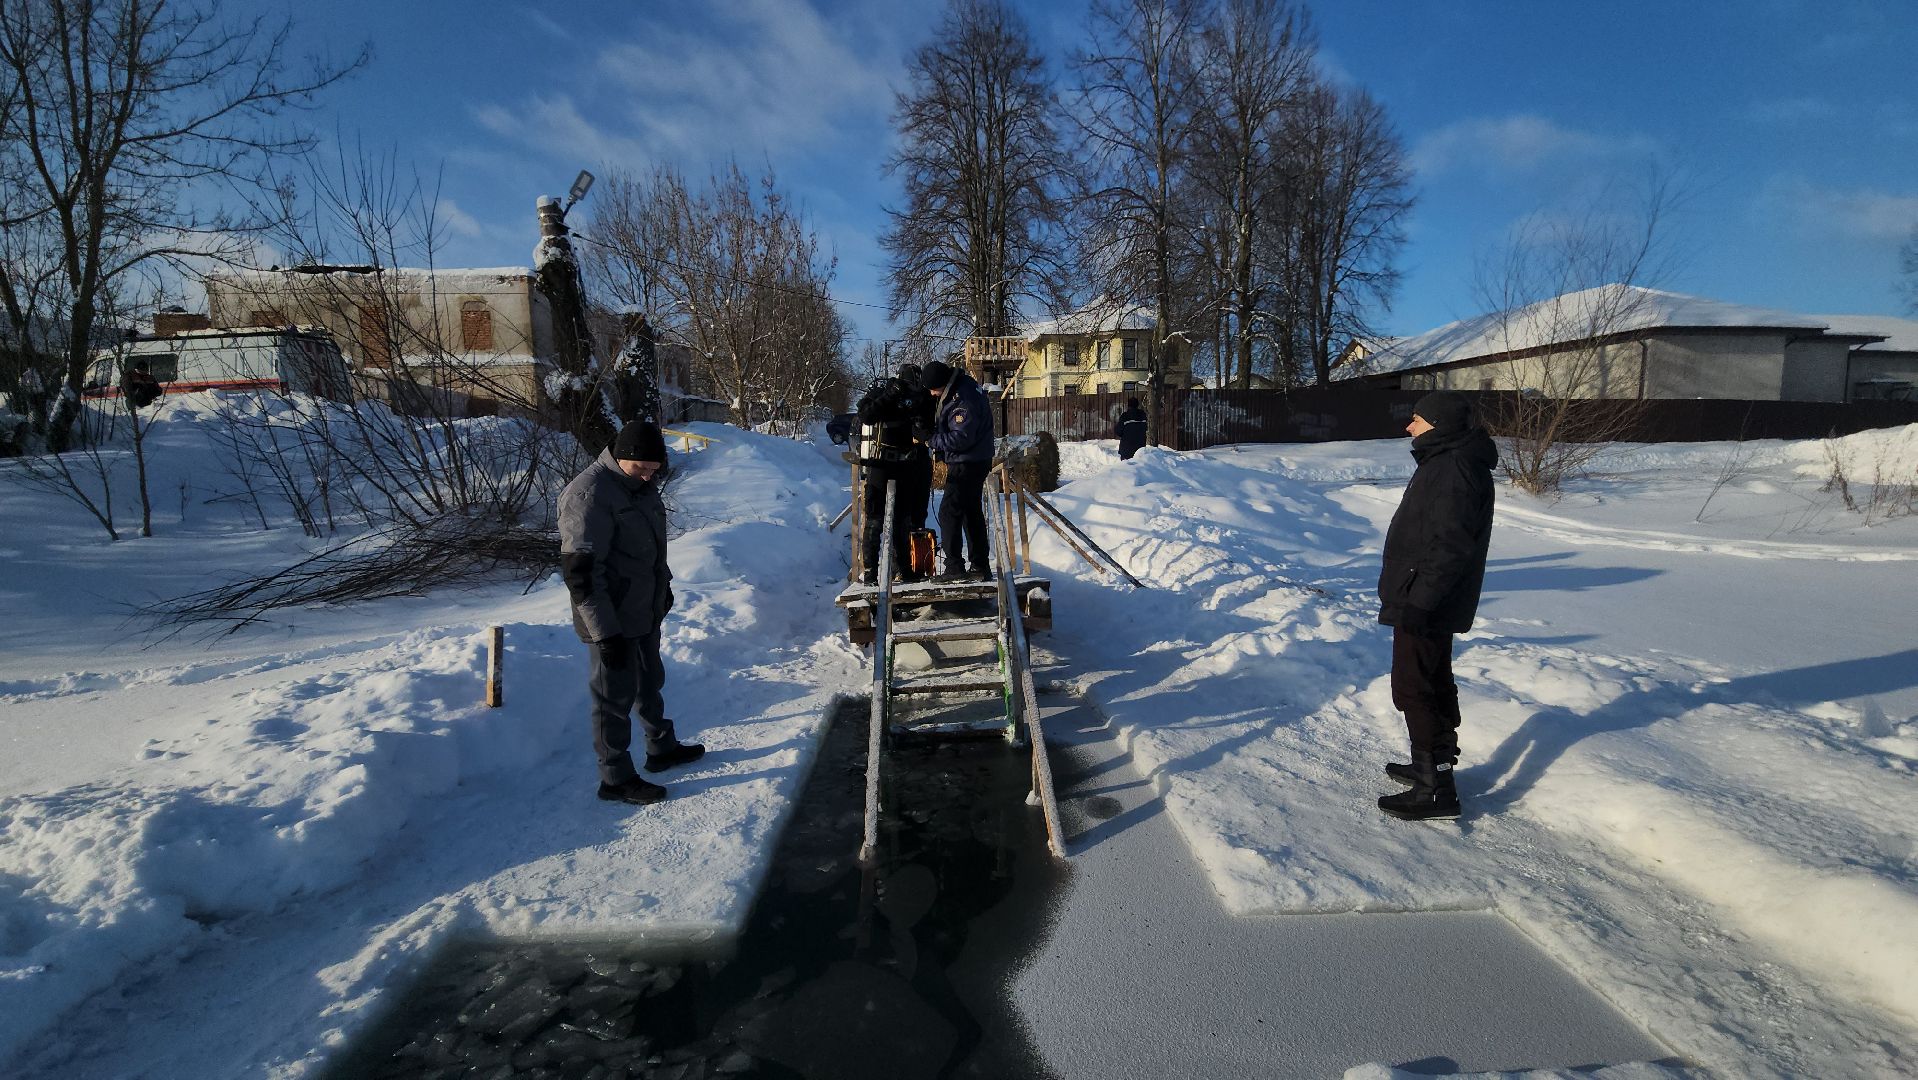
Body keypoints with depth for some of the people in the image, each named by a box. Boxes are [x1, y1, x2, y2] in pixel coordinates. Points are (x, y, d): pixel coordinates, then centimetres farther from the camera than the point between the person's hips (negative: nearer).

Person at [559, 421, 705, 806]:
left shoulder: (641, 483, 4)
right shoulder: (588, 495, -25)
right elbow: (579, 572, -26)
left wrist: (663, 586, 26)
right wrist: (605, 632, -25)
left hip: (645, 612, 9)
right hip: (612, 621, -9)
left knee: (650, 682, 23)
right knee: (616, 697, 4)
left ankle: (661, 748, 41)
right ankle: (616, 779, 18)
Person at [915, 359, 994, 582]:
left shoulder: (964, 399, -23)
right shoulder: (956, 390, 10)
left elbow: (961, 439, -26)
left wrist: (929, 438, -17)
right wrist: (930, 427, 3)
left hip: (967, 464, -11)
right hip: (973, 463, 11)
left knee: (949, 512, -8)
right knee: (972, 513, 14)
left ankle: (955, 568, -7)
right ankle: (981, 567, 21)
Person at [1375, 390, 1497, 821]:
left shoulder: (1456, 469, -21)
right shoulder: (1444, 462, 13)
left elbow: (1451, 547, -27)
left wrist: (1420, 601, -27)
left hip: (1426, 604, -11)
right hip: (1426, 602, 11)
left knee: (1414, 689, -6)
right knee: (1433, 682, 19)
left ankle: (1436, 789, 1)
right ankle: (1434, 765, 33)